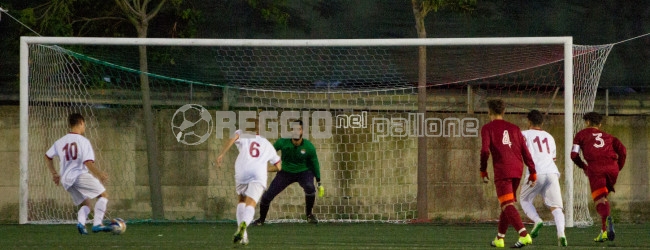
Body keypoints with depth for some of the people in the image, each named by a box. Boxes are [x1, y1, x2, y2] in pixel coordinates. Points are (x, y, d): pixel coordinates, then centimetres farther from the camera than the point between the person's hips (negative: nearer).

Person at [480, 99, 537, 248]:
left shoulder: (487, 128, 5)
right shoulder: (514, 128, 19)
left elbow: (485, 150, -8)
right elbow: (525, 151, 13)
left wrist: (483, 171, 1)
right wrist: (532, 173, 14)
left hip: (502, 170, -6)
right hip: (517, 169, 6)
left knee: (507, 205, -12)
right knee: (507, 204, 19)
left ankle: (524, 235, -31)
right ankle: (499, 239, 26)